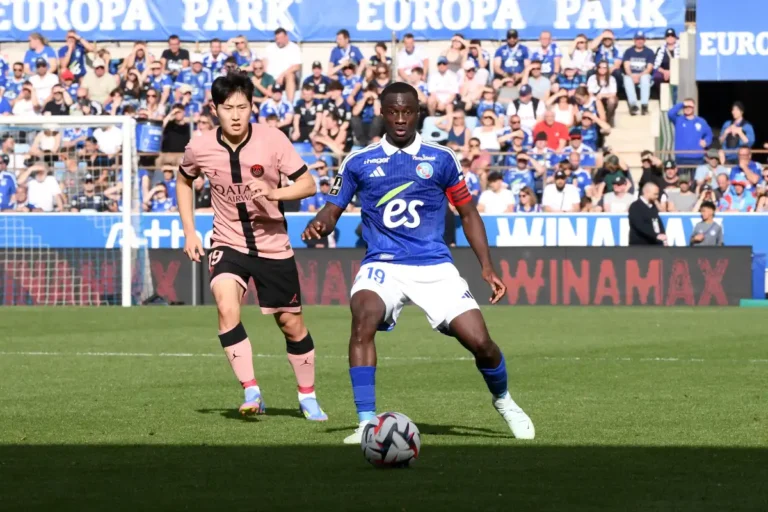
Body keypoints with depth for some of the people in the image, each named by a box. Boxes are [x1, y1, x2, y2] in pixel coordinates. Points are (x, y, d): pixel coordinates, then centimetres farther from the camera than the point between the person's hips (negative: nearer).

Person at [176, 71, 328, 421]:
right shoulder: (200, 149, -9)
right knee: (227, 309, -26)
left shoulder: (272, 140, -15)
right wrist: (189, 231, 6)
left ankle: (307, 397, 27)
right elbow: (184, 181, 13)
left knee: (290, 322, 8)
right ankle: (251, 392, -21)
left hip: (273, 245, 0)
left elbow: (308, 184, -12)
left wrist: (274, 193, -30)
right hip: (228, 244, 0)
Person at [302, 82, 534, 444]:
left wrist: (487, 267, 7)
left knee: (479, 341, -10)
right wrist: (320, 225, -16)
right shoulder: (358, 163, 5)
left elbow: (468, 213, 13)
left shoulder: (441, 159, 5)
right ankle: (366, 423, -28)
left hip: (434, 265, 1)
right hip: (382, 265, -1)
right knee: (364, 318, -32)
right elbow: (332, 210, 8)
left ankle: (503, 401, 24)